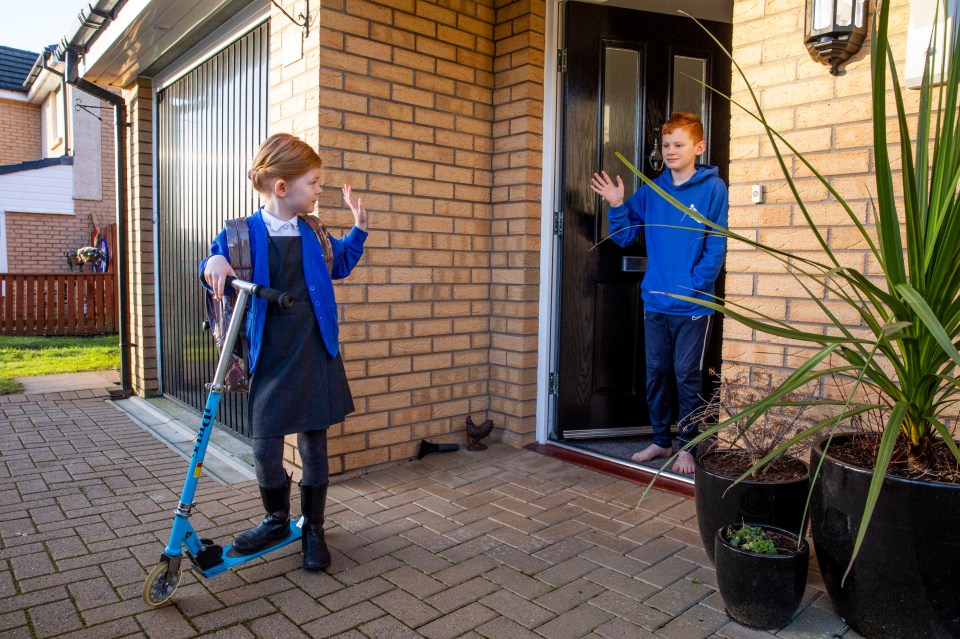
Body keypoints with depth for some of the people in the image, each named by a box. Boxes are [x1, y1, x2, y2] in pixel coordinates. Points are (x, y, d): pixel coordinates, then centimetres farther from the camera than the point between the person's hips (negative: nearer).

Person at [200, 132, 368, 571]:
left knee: (314, 444, 9)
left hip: (315, 357, 2)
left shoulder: (313, 234, 6)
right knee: (265, 448, -1)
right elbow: (217, 278, 4)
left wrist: (357, 227, 11)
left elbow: (340, 264, 25)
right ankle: (277, 519, 29)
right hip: (269, 361, -2)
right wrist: (215, 264, -19)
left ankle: (313, 529, 26)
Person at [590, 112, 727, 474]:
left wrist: (694, 288, -16)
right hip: (655, 302, 5)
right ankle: (661, 440, 28)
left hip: (692, 306, -4)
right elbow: (625, 235, 9)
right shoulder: (652, 190, 7)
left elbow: (716, 247, -9)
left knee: (687, 376, 4)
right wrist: (617, 206, -7)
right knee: (656, 373, 12)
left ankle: (687, 445, 20)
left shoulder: (712, 188, -5)